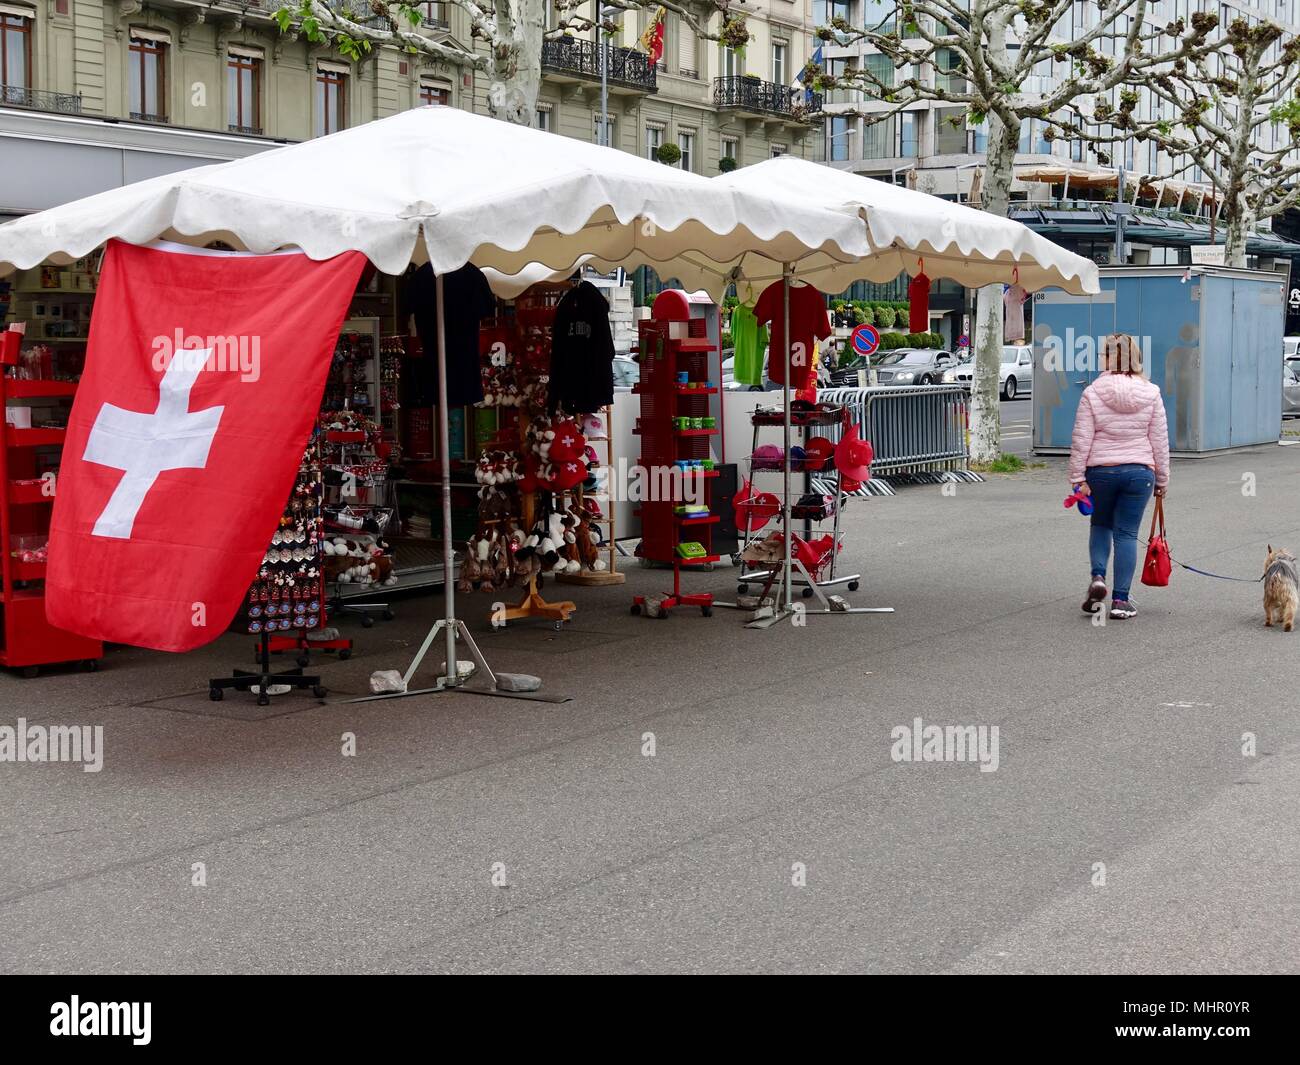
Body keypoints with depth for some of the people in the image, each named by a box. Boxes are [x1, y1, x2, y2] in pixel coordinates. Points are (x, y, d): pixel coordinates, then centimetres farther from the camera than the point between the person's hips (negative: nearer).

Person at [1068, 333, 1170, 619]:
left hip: (1100, 470, -1)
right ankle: (1121, 600, 5)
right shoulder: (1151, 394, 0)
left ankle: (1098, 577, 2)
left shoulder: (1092, 394, -7)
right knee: (1126, 534, 6)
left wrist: (1077, 478, -2)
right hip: (1139, 471, 1)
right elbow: (1159, 441, 3)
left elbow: (1081, 440, -8)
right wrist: (1162, 479, 12)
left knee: (1100, 524, 21)